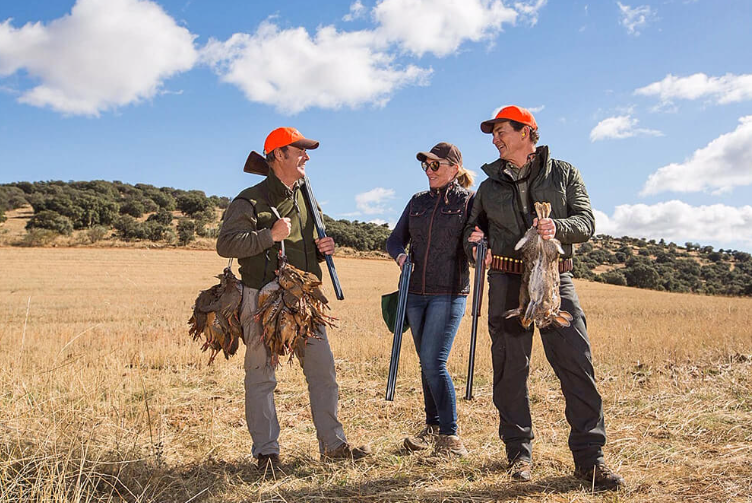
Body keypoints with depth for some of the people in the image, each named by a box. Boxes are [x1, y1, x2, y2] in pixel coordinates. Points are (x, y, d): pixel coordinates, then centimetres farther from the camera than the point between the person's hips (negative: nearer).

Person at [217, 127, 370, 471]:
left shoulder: (305, 199, 17)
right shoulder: (250, 201, -6)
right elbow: (225, 245, -16)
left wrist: (324, 248, 5)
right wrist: (270, 236, -19)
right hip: (263, 300, -6)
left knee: (323, 370, 6)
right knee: (261, 376, 2)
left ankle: (333, 444, 17)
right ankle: (266, 451, 13)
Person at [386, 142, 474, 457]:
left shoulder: (469, 200, 0)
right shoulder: (418, 201, 14)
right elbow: (395, 238, 13)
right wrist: (400, 255, -8)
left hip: (449, 293, -5)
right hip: (416, 292, 5)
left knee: (433, 362, -12)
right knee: (426, 363, 12)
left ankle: (451, 437, -2)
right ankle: (433, 427, 26)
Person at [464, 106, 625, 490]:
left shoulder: (563, 173, 10)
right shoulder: (490, 186, 16)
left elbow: (587, 221, 3)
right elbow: (473, 227, 22)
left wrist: (558, 226, -18)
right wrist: (475, 246, -1)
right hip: (506, 282, 2)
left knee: (577, 365, -9)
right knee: (510, 369, 2)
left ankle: (589, 457, 0)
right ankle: (519, 453, 14)